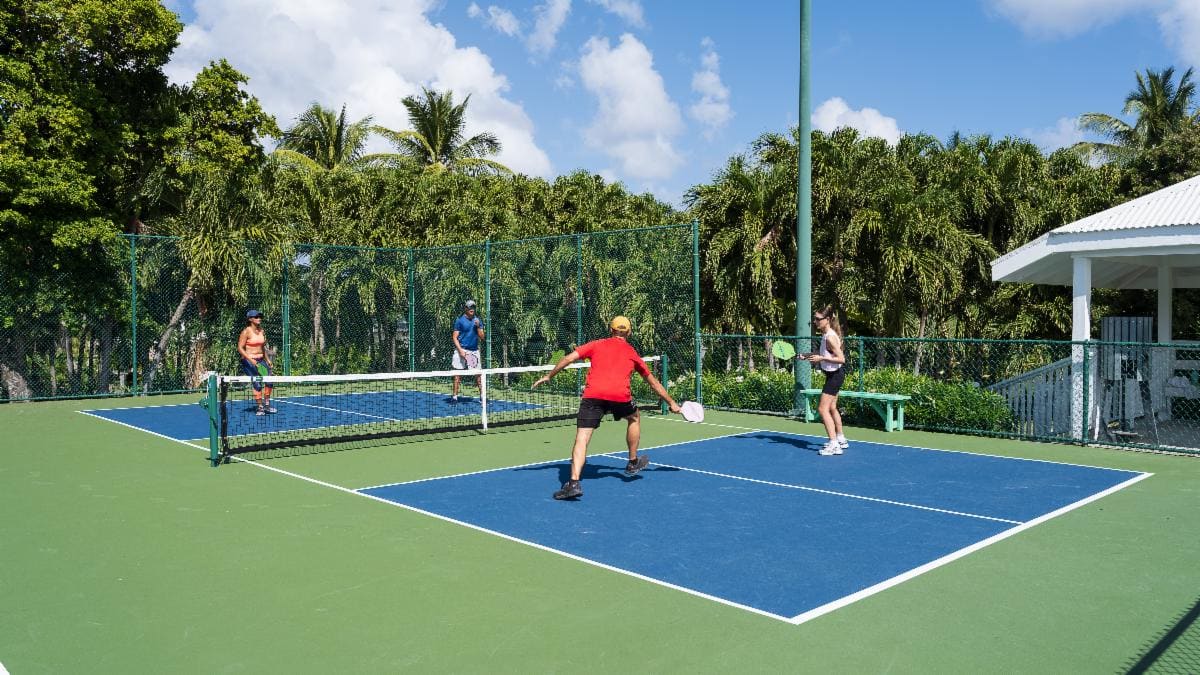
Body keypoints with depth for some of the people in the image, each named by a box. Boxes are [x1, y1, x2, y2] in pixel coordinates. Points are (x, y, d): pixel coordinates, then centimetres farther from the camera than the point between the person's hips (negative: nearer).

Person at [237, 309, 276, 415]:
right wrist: (251, 360, -22)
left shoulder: (261, 331, 11)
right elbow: (240, 348, -13)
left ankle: (266, 405, 14)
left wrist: (267, 359, 16)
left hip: (261, 360, 7)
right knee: (257, 384, -10)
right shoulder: (246, 332, -10)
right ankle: (259, 407, -1)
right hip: (249, 361, -7)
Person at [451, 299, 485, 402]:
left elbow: (482, 336, 7)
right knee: (458, 373, -2)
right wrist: (460, 350, -13)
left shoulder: (477, 320, 10)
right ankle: (455, 396, 3)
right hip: (462, 350, -3)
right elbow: (455, 337, -3)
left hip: (474, 351, 3)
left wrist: (478, 326, -10)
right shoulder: (460, 320, -1)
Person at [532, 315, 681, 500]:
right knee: (634, 418, 32)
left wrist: (548, 376, 21)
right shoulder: (632, 353, 26)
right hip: (620, 396, 1)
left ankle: (574, 483, -18)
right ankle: (633, 463, 42)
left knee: (581, 438, -2)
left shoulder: (597, 345, 22)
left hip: (592, 395, -1)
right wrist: (671, 403, 43)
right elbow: (653, 382, 33)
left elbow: (569, 358, 11)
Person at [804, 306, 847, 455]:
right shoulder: (825, 335, 6)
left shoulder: (830, 337, -23)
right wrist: (809, 355, 13)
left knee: (823, 409, -12)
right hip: (833, 375, 10)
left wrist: (821, 358, -29)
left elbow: (841, 359, -24)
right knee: (832, 408, 21)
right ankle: (841, 440, 34)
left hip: (835, 375, -10)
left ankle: (834, 444, -12)